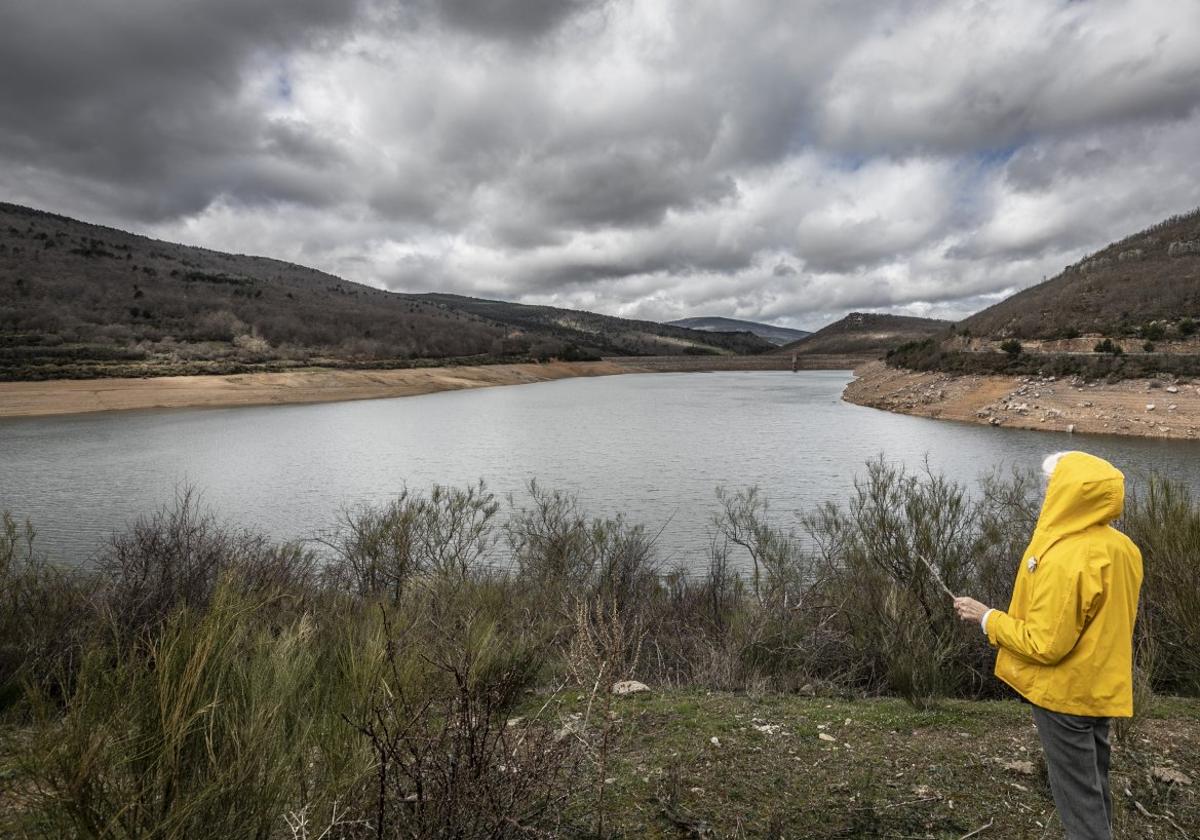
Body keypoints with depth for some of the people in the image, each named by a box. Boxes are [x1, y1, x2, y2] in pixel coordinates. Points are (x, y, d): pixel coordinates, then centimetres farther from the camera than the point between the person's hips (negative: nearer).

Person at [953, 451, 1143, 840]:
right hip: (1102, 687, 8)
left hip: (1065, 693, -8)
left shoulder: (1065, 560, -30)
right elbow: (1104, 617, 9)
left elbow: (1046, 645, -27)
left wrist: (987, 617, -16)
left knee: (1078, 796, 8)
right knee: (1094, 786, 23)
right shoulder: (1122, 547, -4)